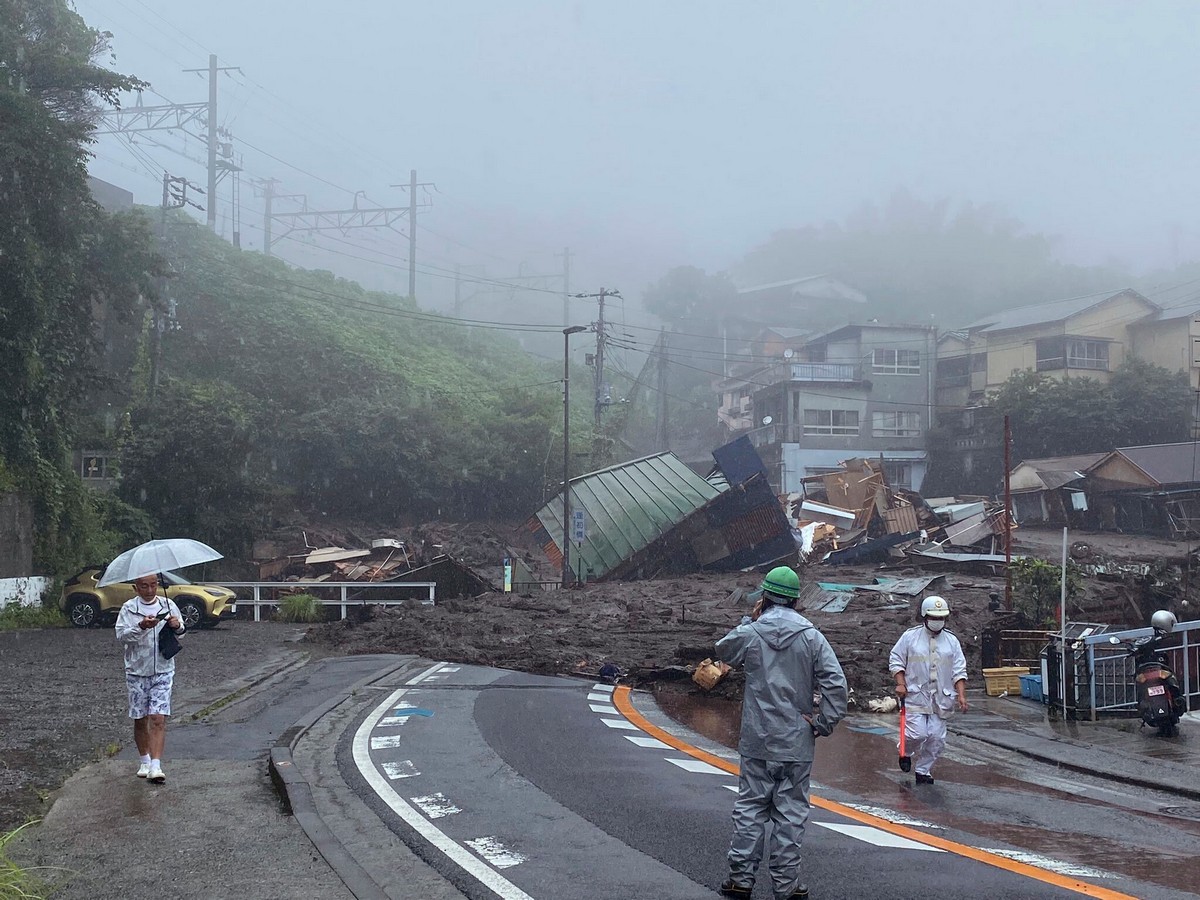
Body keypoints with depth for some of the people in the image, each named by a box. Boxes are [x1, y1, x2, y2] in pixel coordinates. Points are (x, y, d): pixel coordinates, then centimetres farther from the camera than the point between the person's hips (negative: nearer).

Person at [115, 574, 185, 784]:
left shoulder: (168, 605, 5)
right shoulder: (129, 609, -1)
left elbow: (181, 631, 13)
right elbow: (120, 635, -11)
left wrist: (177, 626, -10)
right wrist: (141, 627, -28)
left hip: (163, 670, 0)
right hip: (137, 670, 0)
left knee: (158, 719, -11)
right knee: (140, 720, 8)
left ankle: (155, 766, -16)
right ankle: (144, 761, 26)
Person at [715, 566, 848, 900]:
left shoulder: (750, 633, -4)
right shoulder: (811, 637, -5)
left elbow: (724, 650, 18)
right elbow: (836, 684, -11)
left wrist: (750, 619, 16)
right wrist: (823, 724, -2)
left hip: (757, 742, 0)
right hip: (797, 744, 0)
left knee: (749, 809, 10)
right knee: (790, 813, 6)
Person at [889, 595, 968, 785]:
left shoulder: (951, 641, 8)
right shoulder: (910, 636, 0)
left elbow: (959, 671, 8)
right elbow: (895, 661, 4)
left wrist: (961, 695, -3)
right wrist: (900, 683, -9)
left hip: (940, 699, 3)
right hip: (915, 696, -3)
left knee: (936, 738, 1)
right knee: (917, 734, -12)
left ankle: (923, 771, 17)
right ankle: (905, 751, 21)